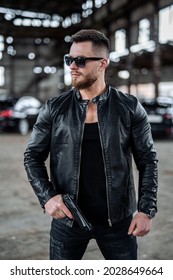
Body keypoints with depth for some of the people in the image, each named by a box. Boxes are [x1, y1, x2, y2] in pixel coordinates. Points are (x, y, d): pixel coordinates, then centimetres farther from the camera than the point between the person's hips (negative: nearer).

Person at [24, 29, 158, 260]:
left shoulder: (129, 108, -5)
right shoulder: (55, 109, -2)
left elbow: (147, 160, -1)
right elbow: (33, 156, 3)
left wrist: (147, 210, -8)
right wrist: (47, 196, -12)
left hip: (118, 219, 0)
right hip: (67, 218, 1)